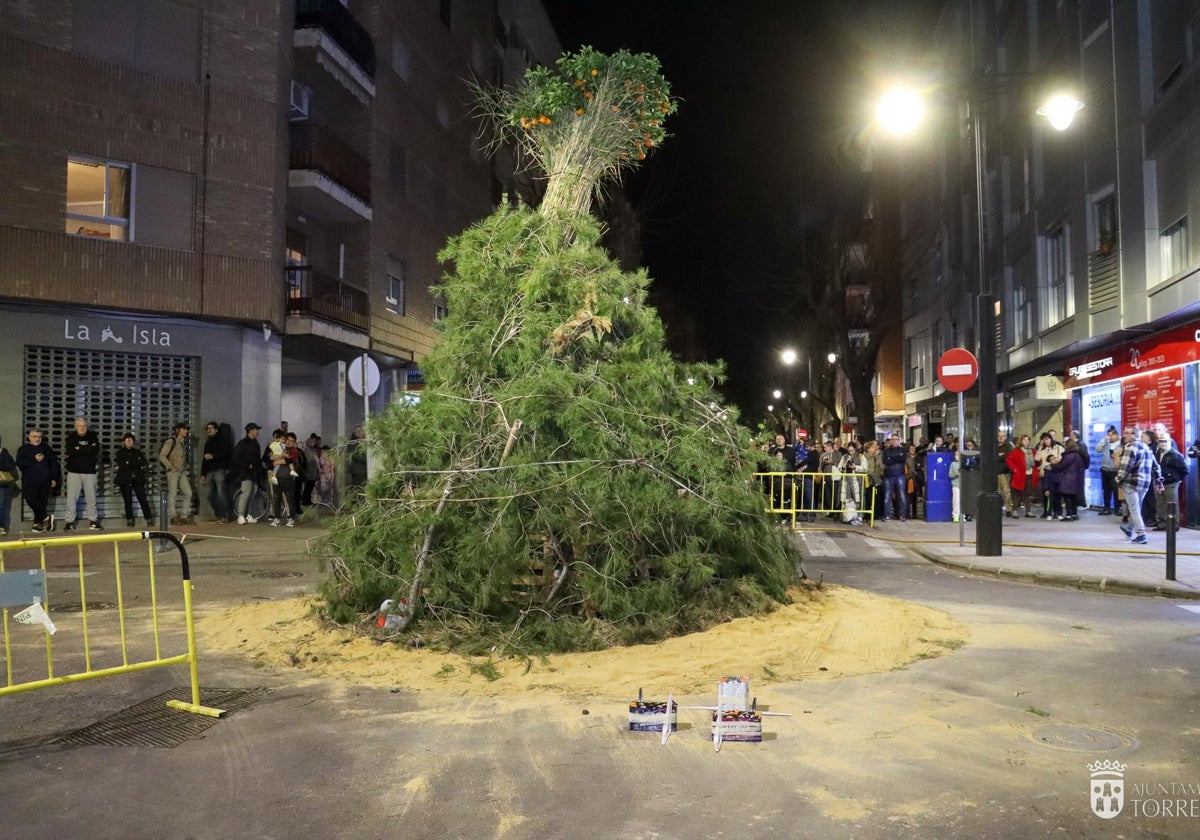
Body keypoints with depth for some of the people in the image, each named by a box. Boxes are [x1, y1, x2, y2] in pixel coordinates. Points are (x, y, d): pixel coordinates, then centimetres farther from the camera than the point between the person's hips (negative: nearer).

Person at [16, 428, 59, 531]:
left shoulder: (46, 448, 12)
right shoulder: (23, 449, 8)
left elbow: (53, 463, 12)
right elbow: (19, 464, -5)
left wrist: (54, 478, 6)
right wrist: (34, 459, -14)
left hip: (45, 481, 1)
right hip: (29, 481, -1)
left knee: (42, 502, 0)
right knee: (31, 501, -17)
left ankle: (38, 523, 8)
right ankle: (46, 517, -4)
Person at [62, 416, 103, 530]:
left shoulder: (93, 436, 5)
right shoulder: (71, 437, 3)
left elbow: (95, 450, -11)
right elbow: (69, 451, -13)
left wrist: (79, 449, -11)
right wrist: (87, 450, -14)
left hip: (90, 471, 1)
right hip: (74, 471, -1)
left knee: (91, 497, 4)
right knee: (71, 497, -1)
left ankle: (93, 520, 11)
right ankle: (70, 521, 5)